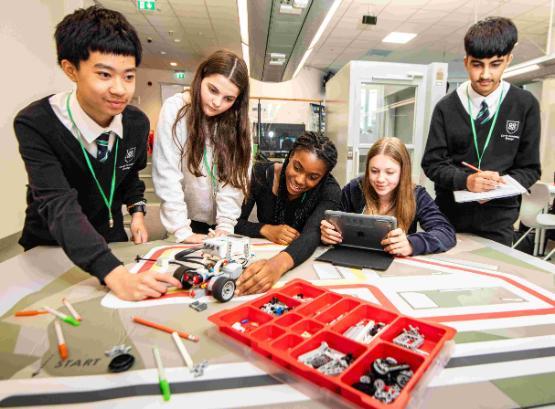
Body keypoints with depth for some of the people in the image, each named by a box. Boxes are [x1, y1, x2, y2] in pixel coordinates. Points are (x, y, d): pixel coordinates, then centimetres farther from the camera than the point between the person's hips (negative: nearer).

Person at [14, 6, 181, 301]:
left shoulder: (137, 123, -12)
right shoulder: (34, 125, -25)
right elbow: (57, 206, -36)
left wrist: (137, 212, -7)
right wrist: (113, 273, -49)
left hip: (111, 241, 4)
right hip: (50, 248, -3)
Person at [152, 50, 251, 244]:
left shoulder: (235, 119, -10)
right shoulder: (174, 109, -16)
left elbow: (234, 177, -13)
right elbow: (167, 175, -19)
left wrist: (226, 224, -20)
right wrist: (181, 230, -22)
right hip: (190, 219, -1)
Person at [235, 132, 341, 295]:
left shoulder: (329, 190, -16)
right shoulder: (260, 174, -12)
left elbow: (312, 234, -33)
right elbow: (234, 222, -9)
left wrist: (280, 263, -52)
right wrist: (266, 230, -27)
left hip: (305, 261, -3)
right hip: (262, 255, 3)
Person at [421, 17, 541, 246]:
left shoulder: (525, 106, -2)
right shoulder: (446, 107, -3)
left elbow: (530, 168, 1)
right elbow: (432, 163, -5)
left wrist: (501, 185, -20)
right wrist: (465, 180, -24)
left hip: (497, 219, 0)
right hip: (449, 214, 0)